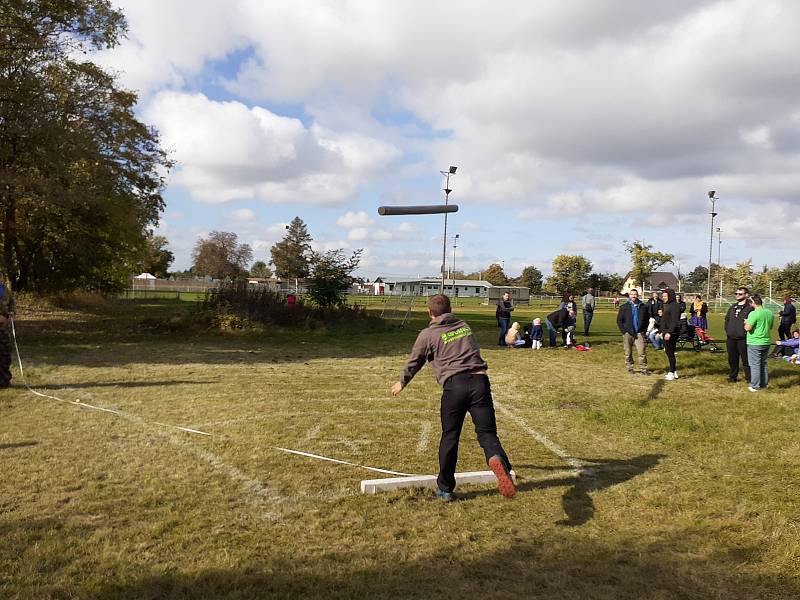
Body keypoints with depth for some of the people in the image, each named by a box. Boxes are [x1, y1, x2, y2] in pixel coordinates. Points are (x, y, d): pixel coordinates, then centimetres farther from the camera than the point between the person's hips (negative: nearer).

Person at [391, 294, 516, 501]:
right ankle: (497, 460, -35)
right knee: (487, 433, 0)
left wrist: (402, 383, 37)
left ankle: (445, 489, 23)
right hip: (479, 381, 3)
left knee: (450, 437, 10)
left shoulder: (428, 334, 10)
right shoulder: (464, 326, 23)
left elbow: (414, 363, 19)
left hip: (454, 385, -3)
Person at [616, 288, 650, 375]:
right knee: (628, 353, 6)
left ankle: (643, 369, 0)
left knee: (642, 352, -6)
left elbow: (647, 319, 14)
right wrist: (623, 331, -3)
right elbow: (619, 320, 6)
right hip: (628, 333, 0)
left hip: (639, 333, 0)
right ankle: (630, 368, 18)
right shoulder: (624, 307, 5)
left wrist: (644, 329, 4)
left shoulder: (643, 307, 8)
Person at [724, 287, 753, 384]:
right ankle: (732, 376, 24)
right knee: (732, 359, 14)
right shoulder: (733, 306, 16)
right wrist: (727, 330, 14)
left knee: (746, 359, -2)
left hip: (743, 338, -7)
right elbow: (727, 319, 23)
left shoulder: (750, 307, -6)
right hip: (731, 338, 7)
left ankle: (749, 378, 7)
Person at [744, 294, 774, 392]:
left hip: (754, 343, -7)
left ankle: (755, 386, 3)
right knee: (763, 364, 18)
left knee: (755, 365, 0)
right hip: (766, 342, 7)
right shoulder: (770, 313, 5)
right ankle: (764, 383, 25)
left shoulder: (754, 314, -18)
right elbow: (770, 327, 17)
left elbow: (748, 328, -20)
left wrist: (746, 322, -1)